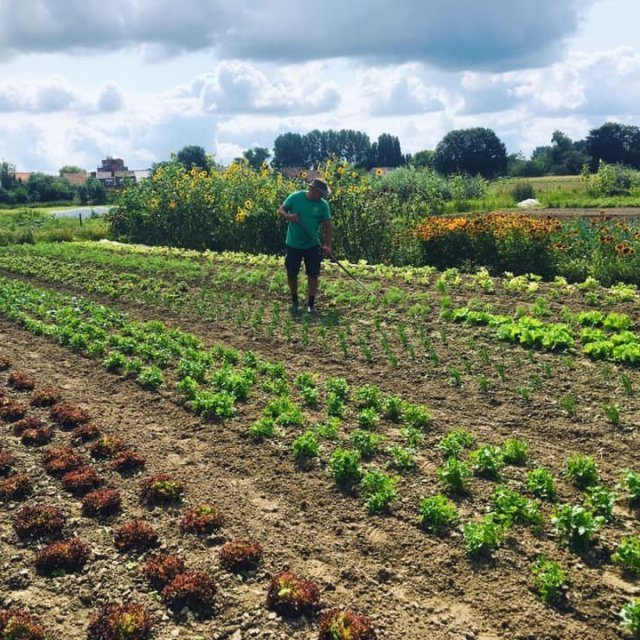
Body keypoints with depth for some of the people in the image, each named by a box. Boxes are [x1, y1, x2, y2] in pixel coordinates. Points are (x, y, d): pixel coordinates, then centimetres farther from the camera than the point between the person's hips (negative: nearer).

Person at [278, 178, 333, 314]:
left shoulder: (323, 204, -8)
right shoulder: (296, 197, -11)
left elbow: (328, 225, -6)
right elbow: (281, 209, 0)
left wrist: (328, 245, -14)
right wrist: (288, 216, -22)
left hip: (312, 245, 0)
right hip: (293, 245, 0)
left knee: (313, 274, 3)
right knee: (291, 274, 8)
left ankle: (311, 303, 17)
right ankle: (294, 301, 28)